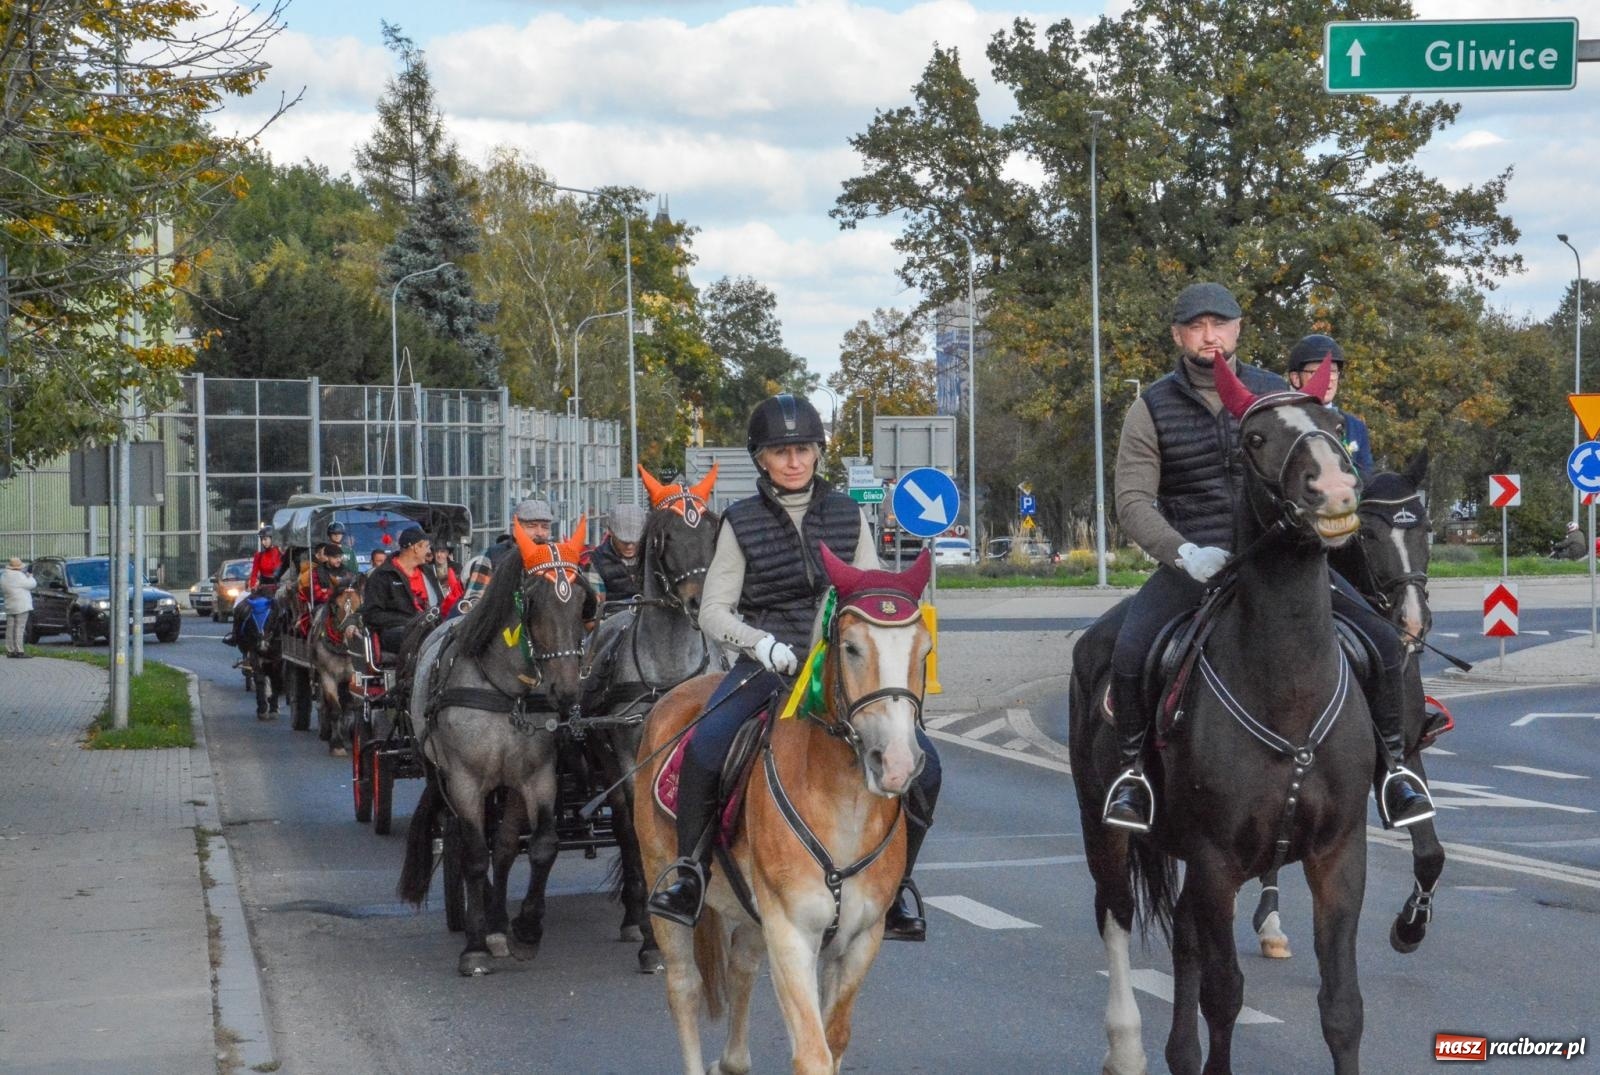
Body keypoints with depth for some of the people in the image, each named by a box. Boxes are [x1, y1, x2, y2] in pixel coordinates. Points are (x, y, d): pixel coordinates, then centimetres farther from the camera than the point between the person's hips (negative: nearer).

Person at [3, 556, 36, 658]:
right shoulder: (19, 576, -14)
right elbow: (31, 584, -9)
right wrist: (30, 577, 10)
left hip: (9, 606, 7)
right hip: (21, 606, -7)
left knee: (10, 629, 10)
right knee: (19, 628, -7)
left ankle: (10, 650, 12)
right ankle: (19, 651, -9)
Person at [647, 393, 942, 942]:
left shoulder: (848, 515, 10)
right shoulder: (742, 522, 4)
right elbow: (714, 610, 1)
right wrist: (761, 642, -18)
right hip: (766, 664, -2)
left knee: (922, 761, -17)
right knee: (705, 747, -30)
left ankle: (897, 880, 4)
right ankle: (689, 870, -9)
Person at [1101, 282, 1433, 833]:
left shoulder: (1275, 395, 9)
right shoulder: (1152, 409, 2)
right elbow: (1132, 502, -4)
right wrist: (1185, 554, -21)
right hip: (1192, 562, -2)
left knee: (1382, 640, -13)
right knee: (1128, 653, -29)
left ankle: (1393, 764, 6)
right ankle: (1133, 766, -4)